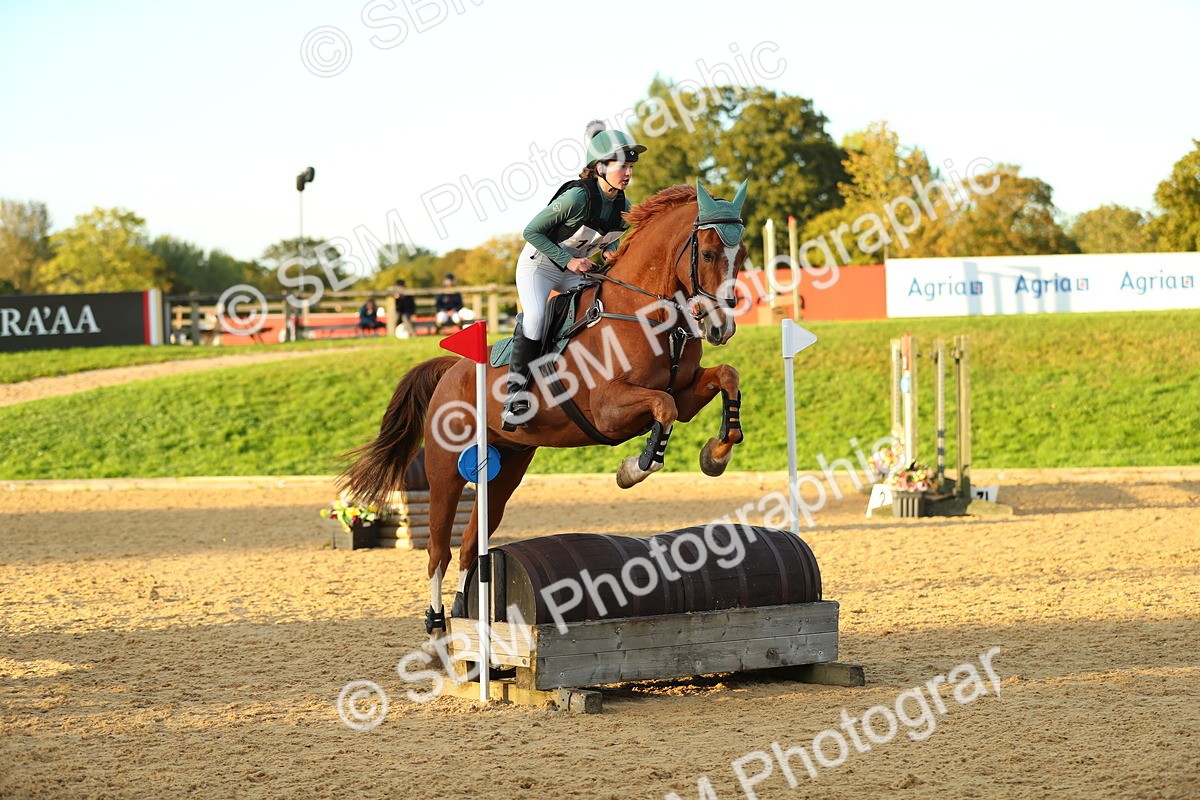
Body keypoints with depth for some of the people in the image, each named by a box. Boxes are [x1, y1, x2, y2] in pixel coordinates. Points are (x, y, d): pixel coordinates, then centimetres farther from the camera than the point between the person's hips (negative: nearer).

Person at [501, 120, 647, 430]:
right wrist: (567, 260, -24)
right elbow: (532, 231, -20)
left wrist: (610, 250, -9)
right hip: (538, 264, -7)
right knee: (534, 317, -29)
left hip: (576, 269, 7)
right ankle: (516, 393, -27)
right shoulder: (577, 197, -28)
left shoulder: (623, 207, -7)